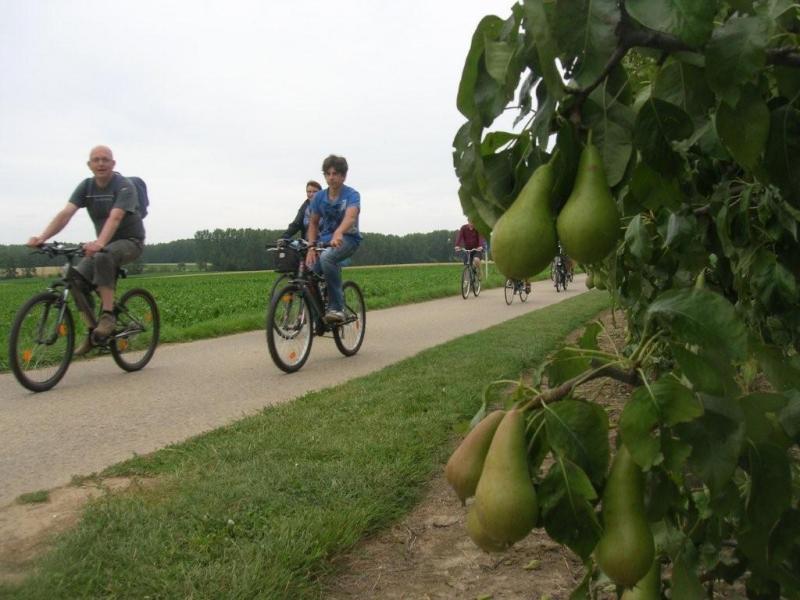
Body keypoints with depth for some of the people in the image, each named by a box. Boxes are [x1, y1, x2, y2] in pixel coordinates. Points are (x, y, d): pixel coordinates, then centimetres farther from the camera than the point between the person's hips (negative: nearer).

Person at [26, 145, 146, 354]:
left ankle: (108, 316, -30)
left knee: (102, 257, -37)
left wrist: (100, 243, -52)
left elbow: (115, 217, -34)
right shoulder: (86, 186, 0)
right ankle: (91, 332, 1)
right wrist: (42, 237, -29)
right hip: (102, 244, 6)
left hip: (130, 241, -6)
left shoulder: (124, 186, -17)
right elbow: (66, 213, -13)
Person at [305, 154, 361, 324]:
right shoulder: (319, 197, 3)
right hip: (325, 239, 5)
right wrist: (311, 247, -6)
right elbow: (313, 223, 10)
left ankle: (337, 308, -28)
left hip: (348, 238, -5)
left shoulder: (352, 195, -13)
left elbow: (350, 216, -33)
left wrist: (338, 233, -53)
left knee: (326, 258, -37)